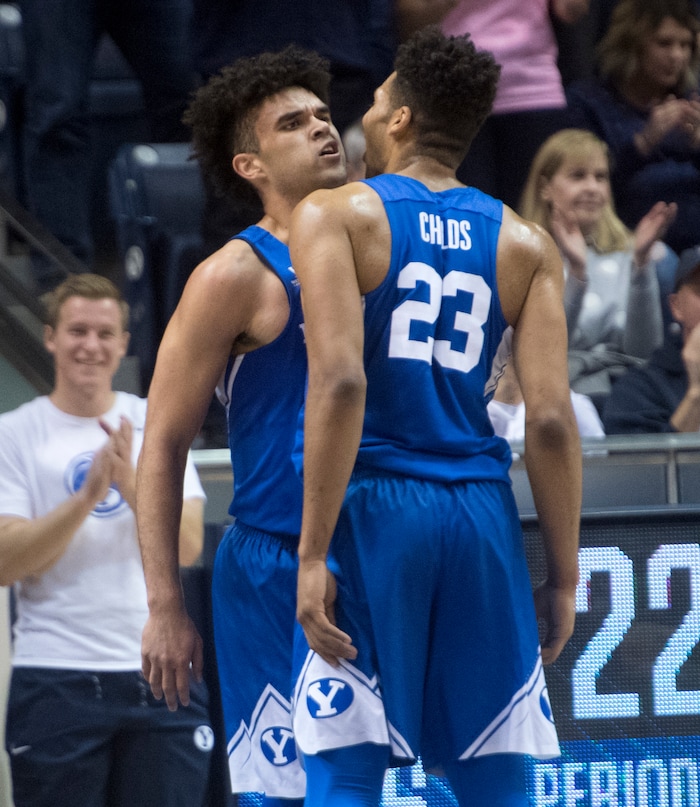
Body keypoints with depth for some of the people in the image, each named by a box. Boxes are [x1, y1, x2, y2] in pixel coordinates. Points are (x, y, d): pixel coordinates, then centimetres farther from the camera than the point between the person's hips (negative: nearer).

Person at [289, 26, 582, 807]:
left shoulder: (334, 216, -2)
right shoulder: (524, 244, 9)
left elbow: (339, 383, -14)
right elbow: (551, 420, 1)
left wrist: (314, 554, -14)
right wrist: (562, 578, 8)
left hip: (371, 509, -3)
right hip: (481, 517, 4)